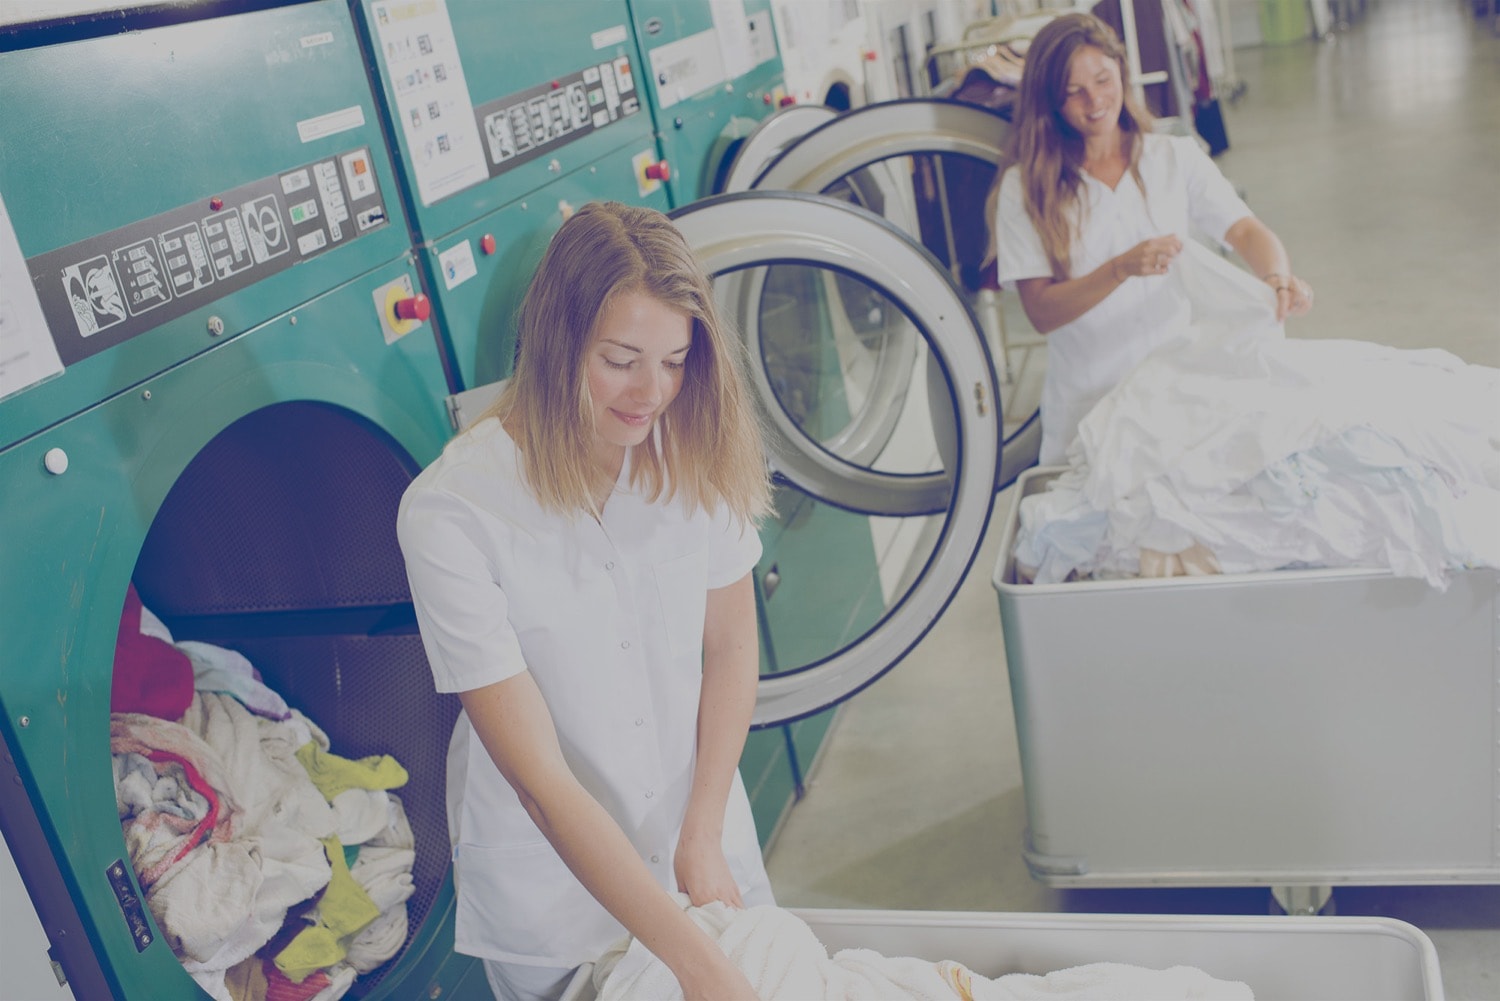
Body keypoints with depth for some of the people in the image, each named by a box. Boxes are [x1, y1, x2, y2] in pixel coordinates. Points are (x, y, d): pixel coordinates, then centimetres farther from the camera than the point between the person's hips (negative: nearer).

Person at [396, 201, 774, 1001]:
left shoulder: (695, 454, -13)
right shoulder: (449, 514, -27)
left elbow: (730, 646, -2)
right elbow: (540, 779, -27)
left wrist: (702, 839, -8)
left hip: (698, 823, 4)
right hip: (555, 885, -3)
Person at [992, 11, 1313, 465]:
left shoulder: (1177, 158, 6)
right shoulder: (1026, 187, -2)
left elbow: (1245, 230, -5)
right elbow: (1041, 312, -10)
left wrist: (1278, 278, -26)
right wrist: (1121, 269, -25)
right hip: (1089, 411, -2)